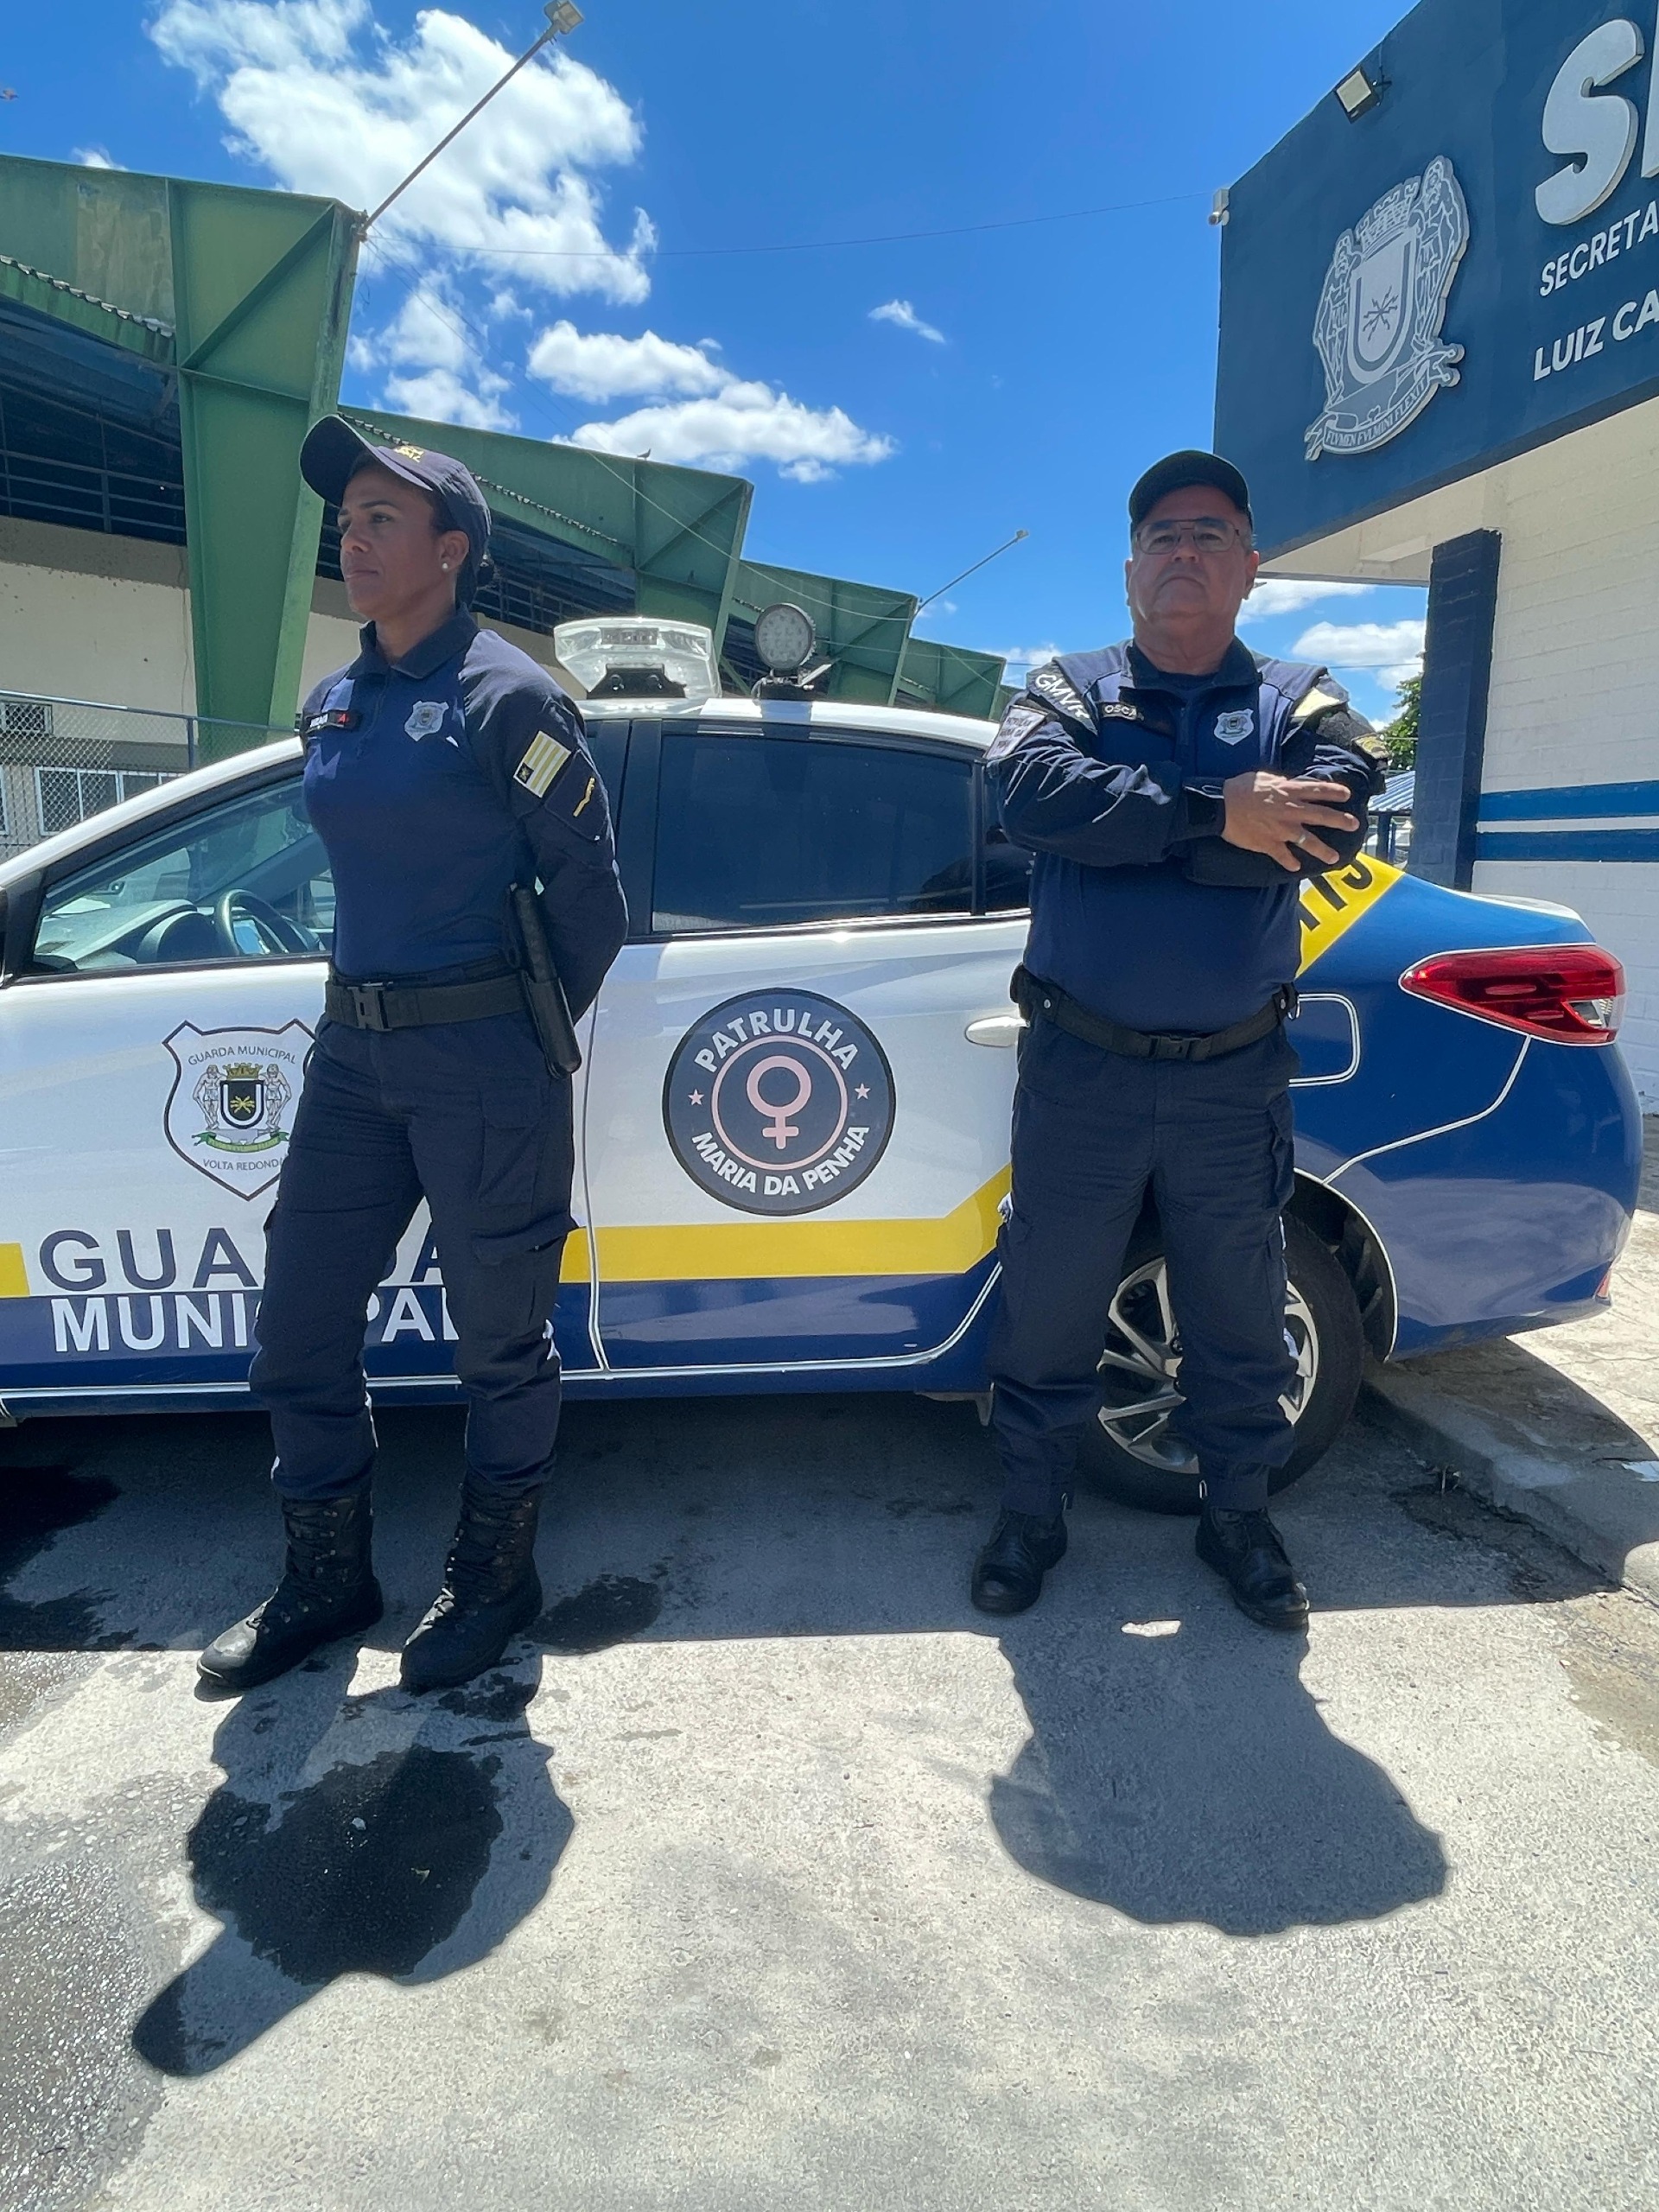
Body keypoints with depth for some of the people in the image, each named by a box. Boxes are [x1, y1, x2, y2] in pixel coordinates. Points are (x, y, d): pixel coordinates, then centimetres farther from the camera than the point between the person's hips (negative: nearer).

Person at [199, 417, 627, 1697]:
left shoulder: (504, 696, -8)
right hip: (353, 1050, 8)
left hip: (483, 1055, -7)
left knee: (500, 1336, 7)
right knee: (299, 1329, 11)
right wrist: (367, 1001, 17)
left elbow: (589, 888, -6)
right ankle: (328, 1580, 31)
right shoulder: (333, 707, 13)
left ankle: (495, 1579, 28)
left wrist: (529, 1031, 1)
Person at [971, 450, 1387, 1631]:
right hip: (1080, 1072, 0)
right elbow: (1029, 787, -18)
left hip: (1234, 1080, 1)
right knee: (1048, 1313, 10)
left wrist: (1119, 825, -18)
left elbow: (1327, 825, -17)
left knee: (1241, 1321, 14)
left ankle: (1239, 1514, 37)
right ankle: (1031, 1513, 31)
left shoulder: (1301, 703, 6)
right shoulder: (1069, 689, 6)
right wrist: (1215, 817, -22)